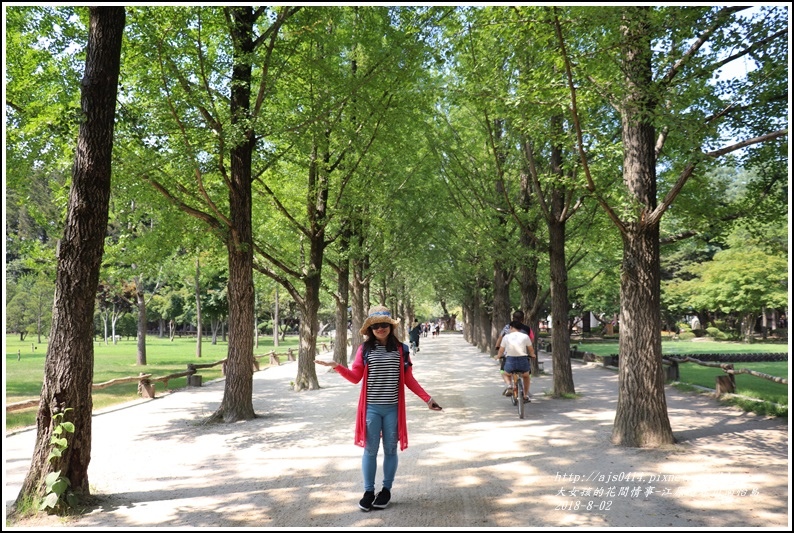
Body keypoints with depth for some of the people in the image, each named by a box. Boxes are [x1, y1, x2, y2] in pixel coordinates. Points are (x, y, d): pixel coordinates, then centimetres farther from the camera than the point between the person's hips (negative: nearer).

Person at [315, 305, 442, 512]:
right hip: (371, 408, 0)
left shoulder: (401, 349, 1)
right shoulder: (364, 349, 0)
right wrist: (337, 366, -15)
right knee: (370, 450, 7)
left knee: (390, 450, 11)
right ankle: (369, 491, 20)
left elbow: (409, 379, 4)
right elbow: (355, 377, -1)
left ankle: (386, 490, 26)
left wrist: (427, 398, -2)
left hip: (393, 408, 1)